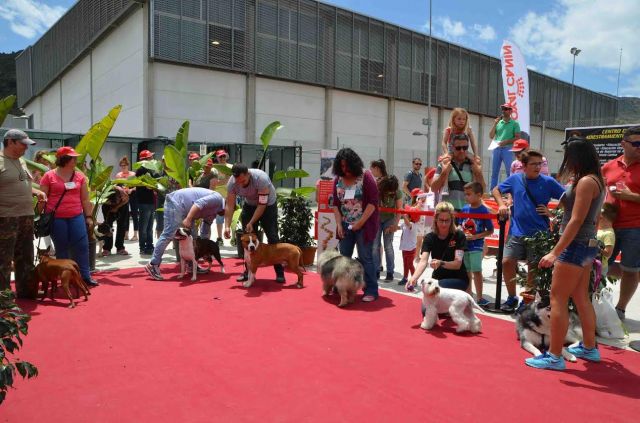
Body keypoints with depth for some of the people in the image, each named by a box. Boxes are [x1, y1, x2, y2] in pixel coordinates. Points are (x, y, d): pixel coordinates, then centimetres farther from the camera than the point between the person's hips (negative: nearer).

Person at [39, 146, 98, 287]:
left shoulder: (80, 176, 8)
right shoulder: (49, 176, -1)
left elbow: (85, 199, 12)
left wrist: (88, 216, 9)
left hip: (76, 217, 3)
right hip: (56, 218, -3)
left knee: (82, 246, -1)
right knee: (61, 248, 6)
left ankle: (85, 276, 8)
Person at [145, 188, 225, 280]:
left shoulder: (214, 211, 19)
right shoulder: (217, 199, -11)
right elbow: (198, 204, -25)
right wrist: (188, 220, -32)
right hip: (176, 202, -11)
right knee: (169, 235, -14)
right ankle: (153, 265, -12)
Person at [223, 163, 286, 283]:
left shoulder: (261, 178, -37)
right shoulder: (232, 183, -24)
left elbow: (262, 204, -31)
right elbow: (230, 206, -20)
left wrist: (251, 223, -34)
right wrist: (227, 226, -30)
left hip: (268, 204, -4)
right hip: (249, 205, 4)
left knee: (273, 238, -9)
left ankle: (280, 272, -3)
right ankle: (249, 271, 10)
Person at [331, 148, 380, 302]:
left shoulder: (365, 177, -9)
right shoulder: (338, 179, 6)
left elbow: (373, 201, -13)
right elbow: (335, 203, 10)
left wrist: (360, 222, -15)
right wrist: (339, 224, 0)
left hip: (364, 225, -5)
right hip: (345, 225, 5)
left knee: (365, 258, -4)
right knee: (343, 257, 9)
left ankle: (371, 291, 4)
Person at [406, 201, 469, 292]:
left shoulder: (459, 235, -14)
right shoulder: (430, 237, -8)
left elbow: (457, 263, -24)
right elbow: (423, 261, -22)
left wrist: (441, 263, -46)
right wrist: (414, 278, -42)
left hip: (458, 279, -3)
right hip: (438, 278, 3)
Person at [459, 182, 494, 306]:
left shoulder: (483, 210, -12)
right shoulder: (464, 209, 1)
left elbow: (490, 231, -8)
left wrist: (475, 237, -17)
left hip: (476, 246, -5)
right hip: (464, 244, 5)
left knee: (476, 270, -6)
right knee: (466, 271, 14)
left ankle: (479, 297, 6)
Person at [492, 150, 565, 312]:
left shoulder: (548, 182, -4)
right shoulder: (515, 179, 2)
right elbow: (496, 190, 16)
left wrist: (551, 211, -8)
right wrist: (501, 204, 1)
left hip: (539, 233, -1)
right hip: (517, 231, 2)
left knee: (534, 268, 6)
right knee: (507, 262, -5)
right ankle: (512, 297, 14)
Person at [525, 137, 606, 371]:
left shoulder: (586, 181, -16)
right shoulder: (596, 180, 13)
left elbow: (576, 221, -22)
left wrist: (555, 252, -23)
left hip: (576, 246, -10)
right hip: (587, 245, 10)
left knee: (557, 298, -6)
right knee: (581, 298, 19)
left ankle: (554, 356, -2)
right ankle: (589, 348, 32)